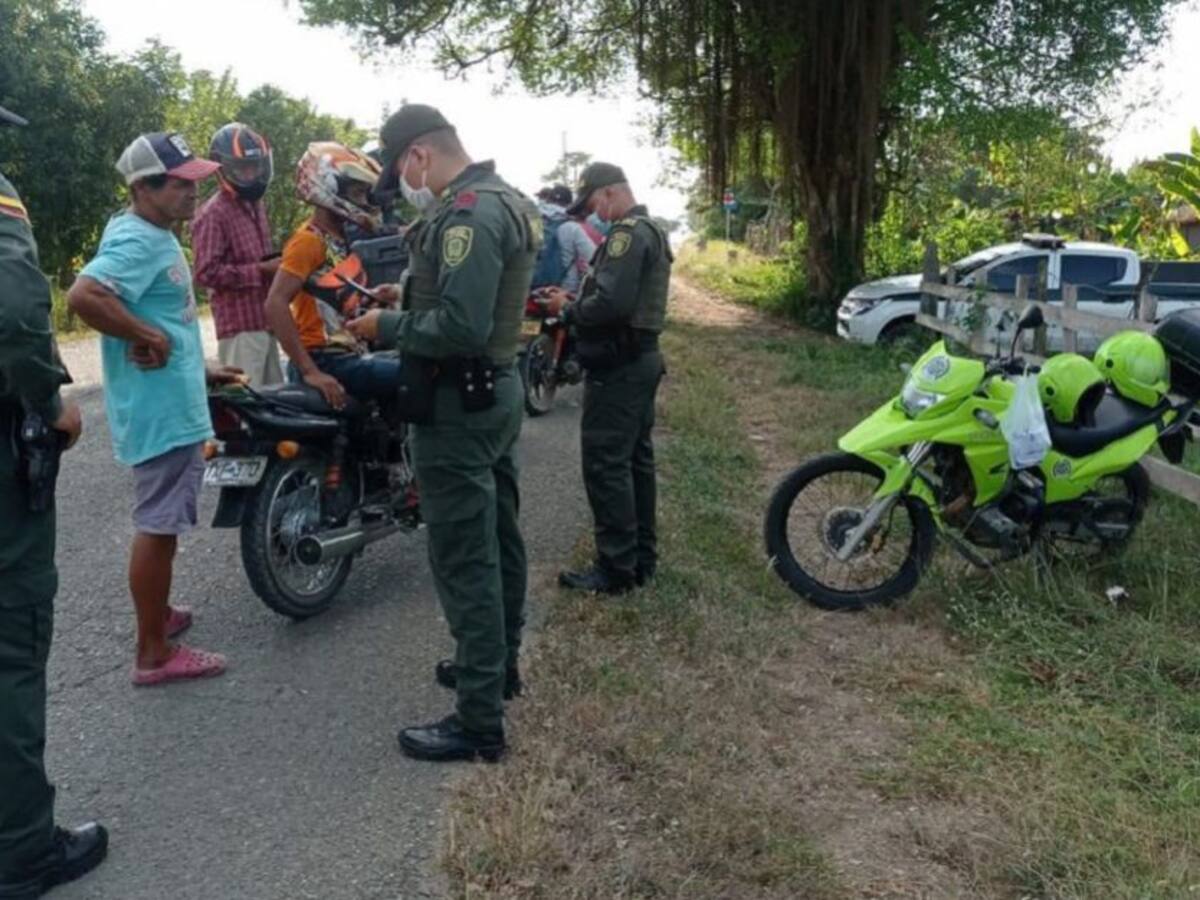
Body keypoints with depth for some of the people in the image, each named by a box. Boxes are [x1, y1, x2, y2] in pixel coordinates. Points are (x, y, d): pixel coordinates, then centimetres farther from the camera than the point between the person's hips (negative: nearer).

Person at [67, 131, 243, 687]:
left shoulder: (154, 235, 13)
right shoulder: (136, 241, -19)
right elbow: (84, 295, -35)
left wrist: (197, 368, 22)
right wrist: (147, 338, -25)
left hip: (175, 404, 11)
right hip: (159, 409, -10)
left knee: (162, 522, 22)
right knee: (158, 525, -2)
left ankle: (158, 614, 38)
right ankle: (154, 654, 8)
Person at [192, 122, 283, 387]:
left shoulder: (256, 206, 17)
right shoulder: (212, 214, -12)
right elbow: (207, 272, -20)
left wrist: (275, 265, 10)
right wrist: (260, 271, -20)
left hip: (265, 321, 9)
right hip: (239, 325, -9)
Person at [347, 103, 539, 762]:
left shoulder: (468, 214, -20)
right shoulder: (506, 200, 12)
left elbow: (460, 329, -28)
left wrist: (387, 328, -15)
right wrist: (409, 293, 10)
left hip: (459, 402, -11)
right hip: (498, 388, 11)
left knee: (464, 562, -5)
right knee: (497, 540, 20)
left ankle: (479, 721, 4)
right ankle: (499, 664, 36)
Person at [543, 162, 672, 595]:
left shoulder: (627, 233, -16)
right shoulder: (651, 231, 17)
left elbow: (611, 304, -27)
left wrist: (567, 310, -10)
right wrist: (578, 299, 8)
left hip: (618, 366, -11)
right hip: (640, 359, 11)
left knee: (605, 465, -6)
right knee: (636, 459, 14)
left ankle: (615, 568, 0)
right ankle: (642, 557, 21)